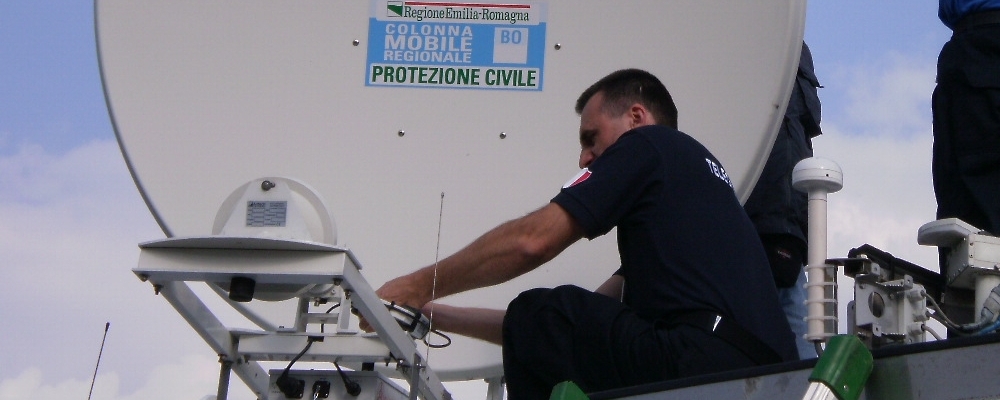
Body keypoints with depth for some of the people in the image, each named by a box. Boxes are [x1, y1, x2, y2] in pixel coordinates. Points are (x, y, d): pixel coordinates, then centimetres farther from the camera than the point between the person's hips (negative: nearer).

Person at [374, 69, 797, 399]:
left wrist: (421, 287, 10)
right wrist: (440, 317, 28)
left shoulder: (648, 145, 6)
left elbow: (532, 241, -4)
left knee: (539, 318, -7)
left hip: (710, 359, -10)